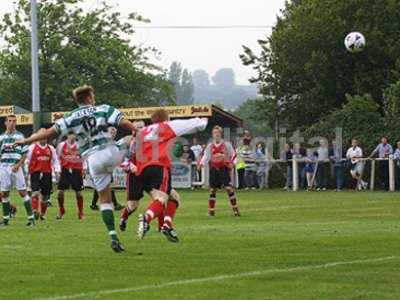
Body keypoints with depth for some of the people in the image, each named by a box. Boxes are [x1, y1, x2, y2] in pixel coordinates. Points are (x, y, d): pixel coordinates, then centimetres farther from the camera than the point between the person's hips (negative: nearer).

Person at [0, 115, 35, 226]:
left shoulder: (20, 136, 1)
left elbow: (25, 153, -1)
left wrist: (18, 165, -12)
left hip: (16, 167, -3)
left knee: (22, 192, -7)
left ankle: (31, 217, -6)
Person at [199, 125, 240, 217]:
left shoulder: (226, 144, 2)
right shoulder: (210, 146, 8)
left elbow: (233, 155, 7)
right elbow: (206, 156, 5)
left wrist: (232, 163, -9)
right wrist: (202, 163, -13)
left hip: (224, 169, -3)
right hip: (214, 169, 3)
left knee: (229, 188, -11)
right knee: (212, 190, 2)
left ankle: (235, 209, -3)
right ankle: (211, 210, 9)